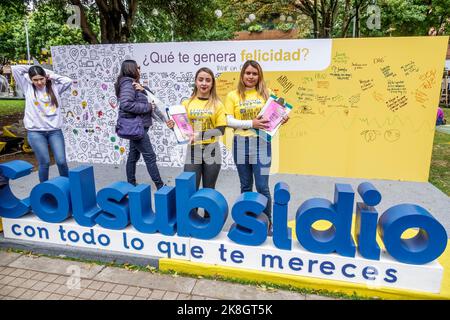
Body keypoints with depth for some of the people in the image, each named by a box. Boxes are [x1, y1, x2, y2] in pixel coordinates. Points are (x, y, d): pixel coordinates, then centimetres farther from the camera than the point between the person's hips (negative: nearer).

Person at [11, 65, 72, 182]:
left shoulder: (53, 87, 8)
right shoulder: (28, 88, 7)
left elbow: (68, 81, -4)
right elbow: (15, 68, 5)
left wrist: (51, 74, 3)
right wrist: (31, 68, 12)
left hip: (55, 130, 1)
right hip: (35, 132, 0)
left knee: (61, 161, -3)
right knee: (44, 162, -2)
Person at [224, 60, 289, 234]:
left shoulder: (266, 93, 6)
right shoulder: (233, 96, 3)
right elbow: (229, 121, -6)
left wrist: (282, 119, -14)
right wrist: (251, 123, -18)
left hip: (262, 143, -1)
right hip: (241, 143, 1)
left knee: (262, 186, -1)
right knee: (245, 186, 12)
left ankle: (267, 222, 18)